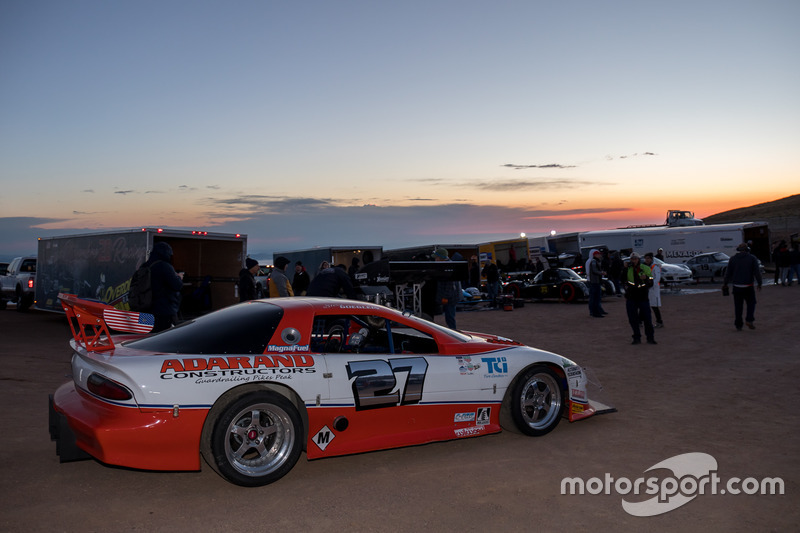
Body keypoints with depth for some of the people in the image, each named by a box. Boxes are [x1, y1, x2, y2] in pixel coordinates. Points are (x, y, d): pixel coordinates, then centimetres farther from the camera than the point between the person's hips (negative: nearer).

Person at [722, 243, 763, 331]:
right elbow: (757, 272, -4)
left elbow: (728, 273, 4)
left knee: (738, 306, 6)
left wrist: (725, 284, 13)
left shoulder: (733, 259, 2)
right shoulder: (752, 258, -1)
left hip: (737, 286, 1)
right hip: (748, 286, -1)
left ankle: (738, 325, 7)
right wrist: (759, 283, 5)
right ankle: (749, 320, -4)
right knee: (751, 303, 14)